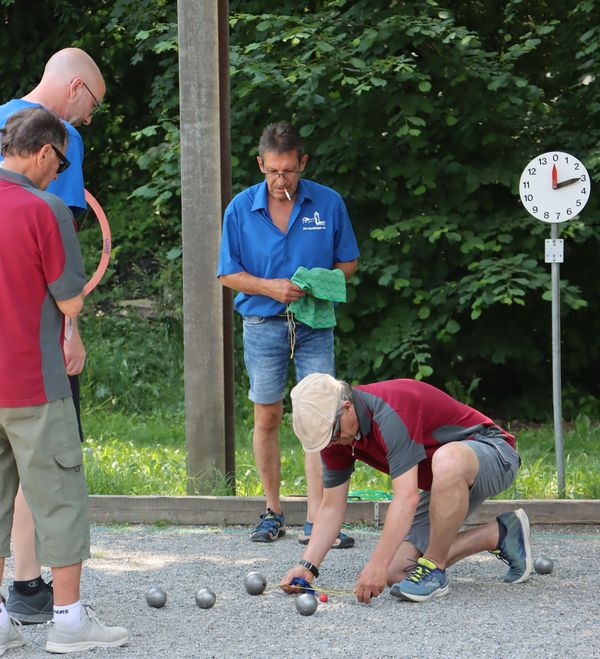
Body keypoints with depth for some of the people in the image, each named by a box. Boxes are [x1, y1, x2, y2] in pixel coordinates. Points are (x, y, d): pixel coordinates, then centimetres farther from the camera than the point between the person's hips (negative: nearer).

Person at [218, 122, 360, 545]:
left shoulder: (329, 204, -1)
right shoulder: (241, 209, -1)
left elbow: (349, 262, 9)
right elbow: (229, 273, 3)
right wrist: (270, 287, -13)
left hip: (315, 325, 0)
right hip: (264, 324, 0)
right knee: (267, 419, 6)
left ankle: (316, 522, -7)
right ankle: (273, 513, 19)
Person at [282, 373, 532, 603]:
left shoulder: (390, 412, -33)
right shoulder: (334, 433, -6)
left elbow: (407, 497, -39)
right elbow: (332, 506, 2)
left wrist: (377, 566, -41)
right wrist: (307, 566, -9)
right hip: (449, 482, 9)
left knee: (447, 460, -45)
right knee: (396, 571, -4)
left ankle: (434, 570, -24)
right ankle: (499, 534, 11)